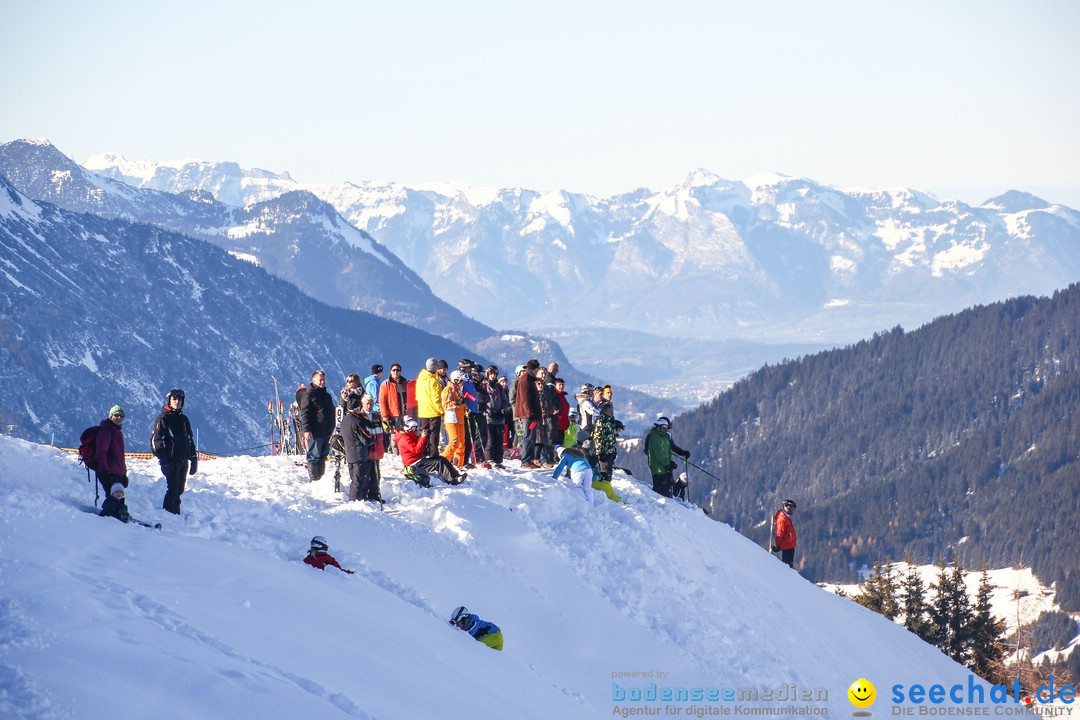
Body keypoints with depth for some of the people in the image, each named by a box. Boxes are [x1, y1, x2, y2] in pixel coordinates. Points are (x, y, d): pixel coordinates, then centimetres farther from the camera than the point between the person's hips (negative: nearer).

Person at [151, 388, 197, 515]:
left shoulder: (183, 419, 18)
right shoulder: (163, 418, -3)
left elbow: (190, 440, 22)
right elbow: (156, 440, -9)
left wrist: (194, 459, 16)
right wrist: (163, 459, -17)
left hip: (183, 460, 6)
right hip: (170, 460, -6)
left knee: (179, 490, 8)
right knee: (173, 489, -12)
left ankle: (175, 514, 14)